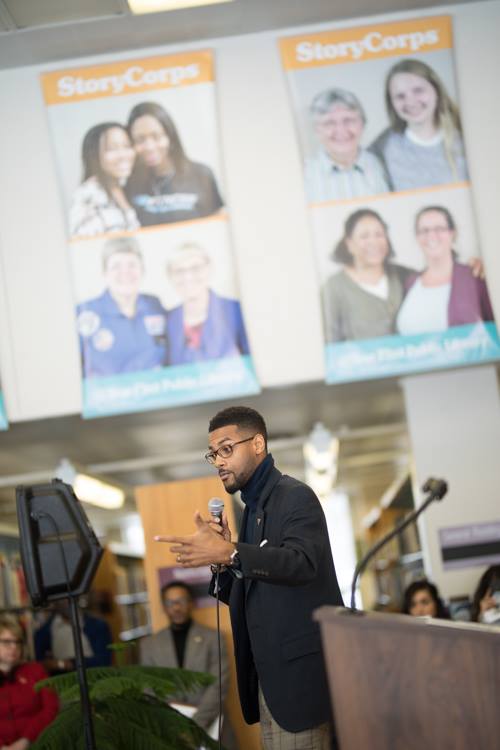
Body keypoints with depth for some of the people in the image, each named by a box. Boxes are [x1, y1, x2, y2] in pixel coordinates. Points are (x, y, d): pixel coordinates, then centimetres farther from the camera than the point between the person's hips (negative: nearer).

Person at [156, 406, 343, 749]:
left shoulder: (296, 496, -8)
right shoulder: (253, 508, 17)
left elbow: (301, 562, -27)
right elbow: (241, 597, 15)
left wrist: (229, 553, -38)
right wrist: (220, 558, -5)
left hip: (300, 670, -8)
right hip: (269, 673, 8)